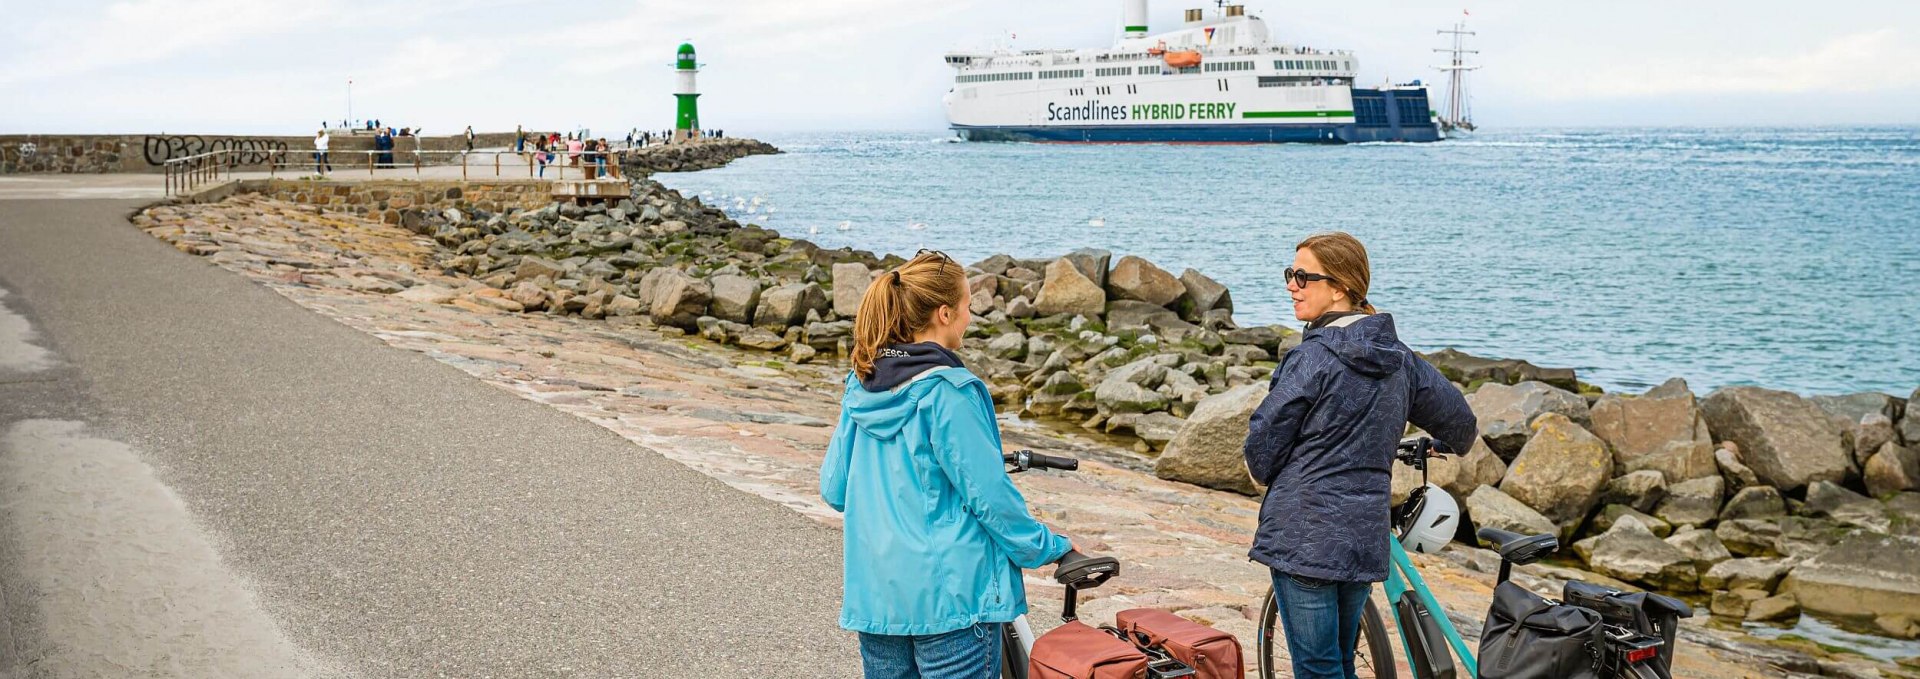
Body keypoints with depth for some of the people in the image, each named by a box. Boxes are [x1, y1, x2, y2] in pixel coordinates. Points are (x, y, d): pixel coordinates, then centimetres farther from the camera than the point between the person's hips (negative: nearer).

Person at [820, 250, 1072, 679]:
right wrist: (1052, 549, -1)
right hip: (950, 594, -7)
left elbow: (833, 488, 11)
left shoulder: (861, 388, 5)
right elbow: (990, 495, -15)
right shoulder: (948, 392, -16)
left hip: (874, 593, 7)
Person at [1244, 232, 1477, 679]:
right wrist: (1441, 446, 41)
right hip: (1367, 538, 7)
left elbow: (1262, 444, -10)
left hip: (1304, 535, -7)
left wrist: (1267, 477, 14)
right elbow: (1460, 422, 17)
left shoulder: (1313, 358, -14)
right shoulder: (1399, 358, 7)